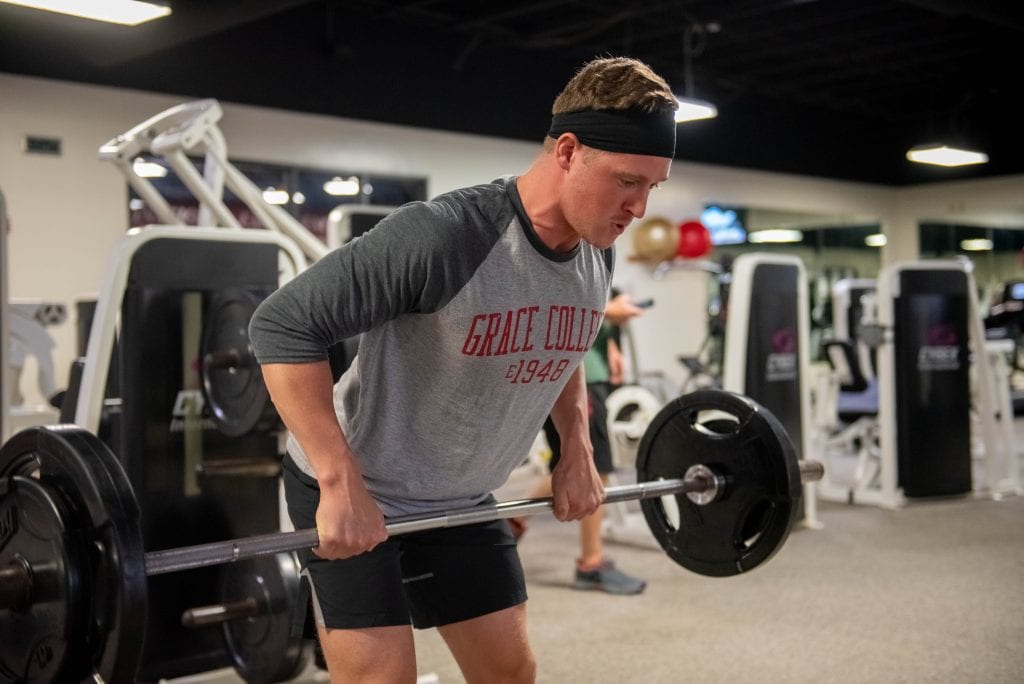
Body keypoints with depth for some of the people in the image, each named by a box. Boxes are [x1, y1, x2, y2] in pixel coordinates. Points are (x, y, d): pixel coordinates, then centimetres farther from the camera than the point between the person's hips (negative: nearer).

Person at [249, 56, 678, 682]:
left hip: (463, 499, 7)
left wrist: (578, 452, 4)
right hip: (355, 494, -7)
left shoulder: (598, 258, -5)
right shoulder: (444, 237, -30)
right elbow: (284, 325, -28)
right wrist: (342, 485, -31)